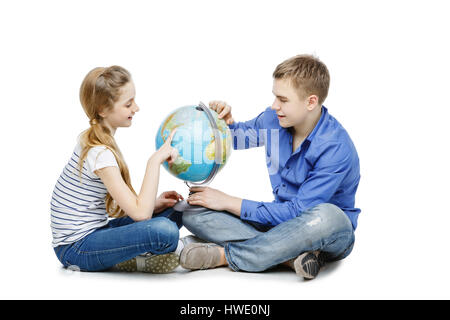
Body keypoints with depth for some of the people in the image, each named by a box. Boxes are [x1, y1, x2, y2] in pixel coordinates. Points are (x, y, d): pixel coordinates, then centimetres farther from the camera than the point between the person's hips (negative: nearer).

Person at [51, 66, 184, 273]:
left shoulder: (90, 140, 8)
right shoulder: (100, 153, -21)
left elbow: (125, 203, 12)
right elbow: (140, 213, -26)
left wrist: (153, 204, -2)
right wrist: (155, 160, -23)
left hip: (93, 231, 10)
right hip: (76, 249, -10)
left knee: (174, 211, 10)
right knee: (164, 231, -32)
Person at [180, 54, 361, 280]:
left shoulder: (336, 148, -23)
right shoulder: (273, 119, -3)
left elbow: (298, 211, -25)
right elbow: (240, 135, 19)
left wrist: (229, 202, -21)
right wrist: (226, 123, -7)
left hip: (330, 235, -5)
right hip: (280, 219, 6)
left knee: (325, 216, -44)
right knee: (192, 212, -12)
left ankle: (223, 255, -28)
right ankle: (293, 255, -28)